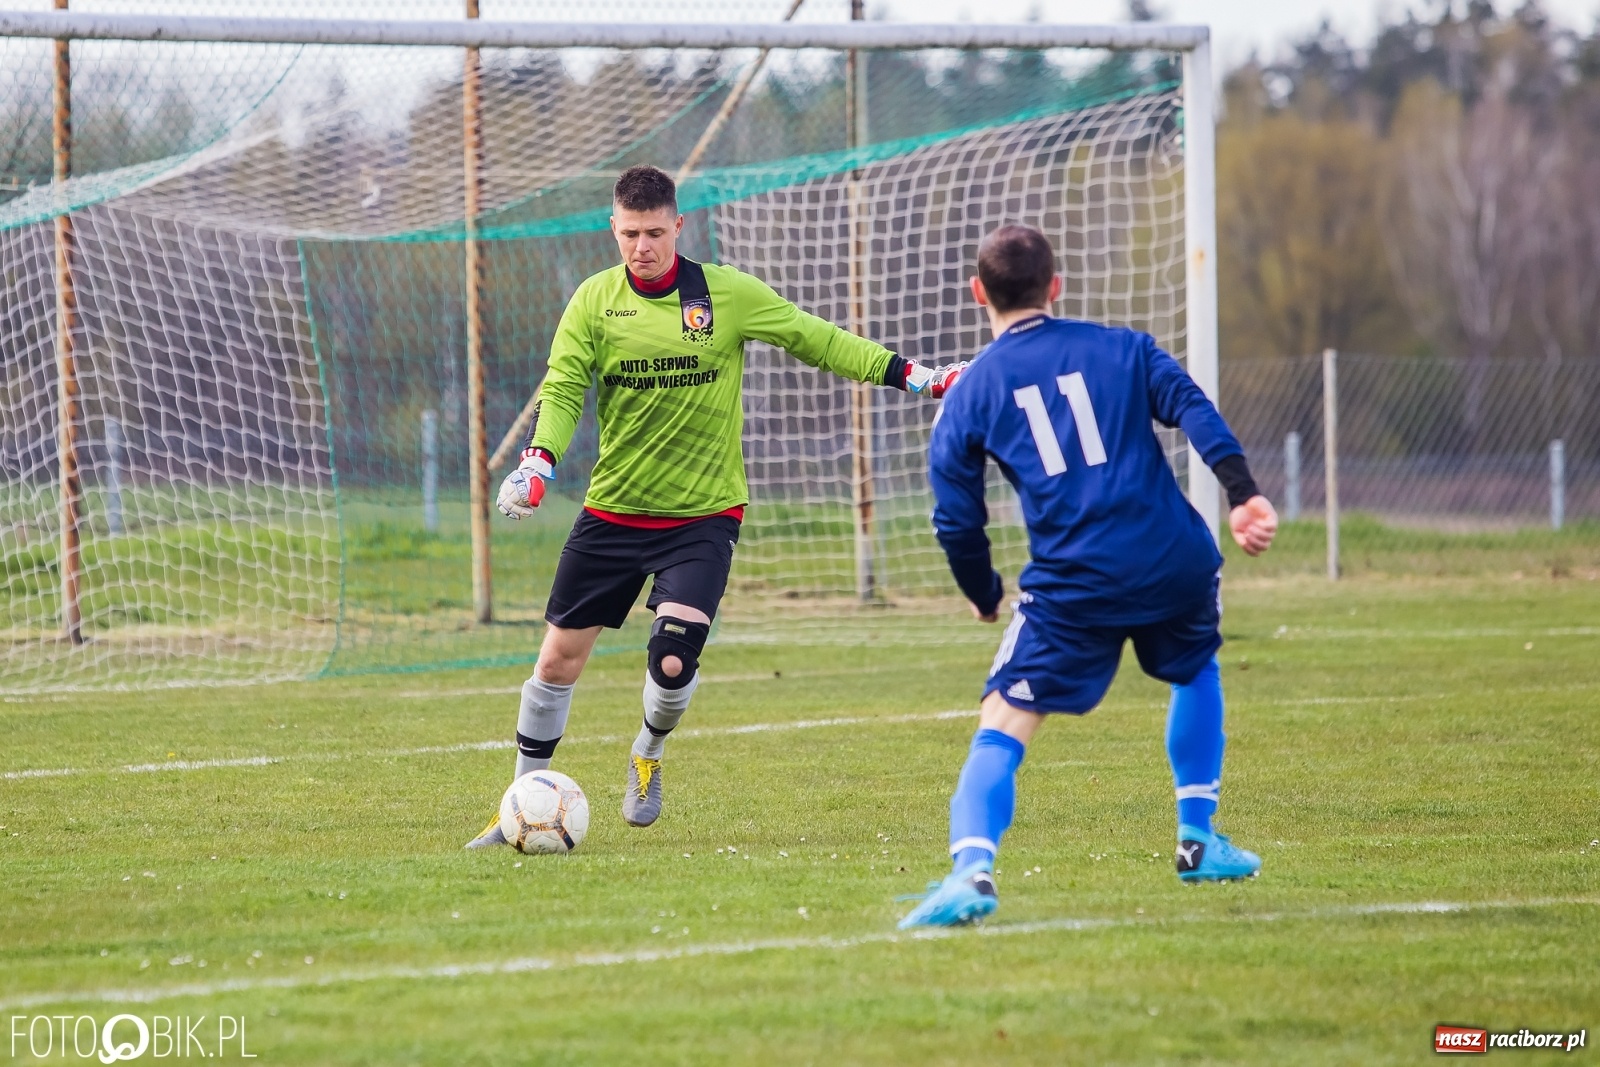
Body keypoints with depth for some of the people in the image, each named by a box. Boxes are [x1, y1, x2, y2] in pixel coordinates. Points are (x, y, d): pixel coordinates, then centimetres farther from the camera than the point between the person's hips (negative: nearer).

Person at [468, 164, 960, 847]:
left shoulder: (728, 294, -5)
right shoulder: (594, 301, -2)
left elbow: (816, 340, 2)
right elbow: (562, 388, -7)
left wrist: (912, 376, -3)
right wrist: (537, 463, -25)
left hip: (704, 514, -2)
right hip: (613, 510, 2)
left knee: (673, 661, -17)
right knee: (559, 656, 3)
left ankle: (648, 756, 16)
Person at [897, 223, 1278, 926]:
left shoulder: (968, 393, 10)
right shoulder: (1122, 348, 13)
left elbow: (956, 521, 9)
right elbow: (1194, 411, -3)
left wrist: (983, 595, 25)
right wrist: (1242, 494, -12)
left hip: (1072, 587, -2)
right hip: (1175, 564, 2)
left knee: (1001, 729, -3)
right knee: (1195, 672, 32)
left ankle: (972, 868, -27)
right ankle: (1198, 841, 32)